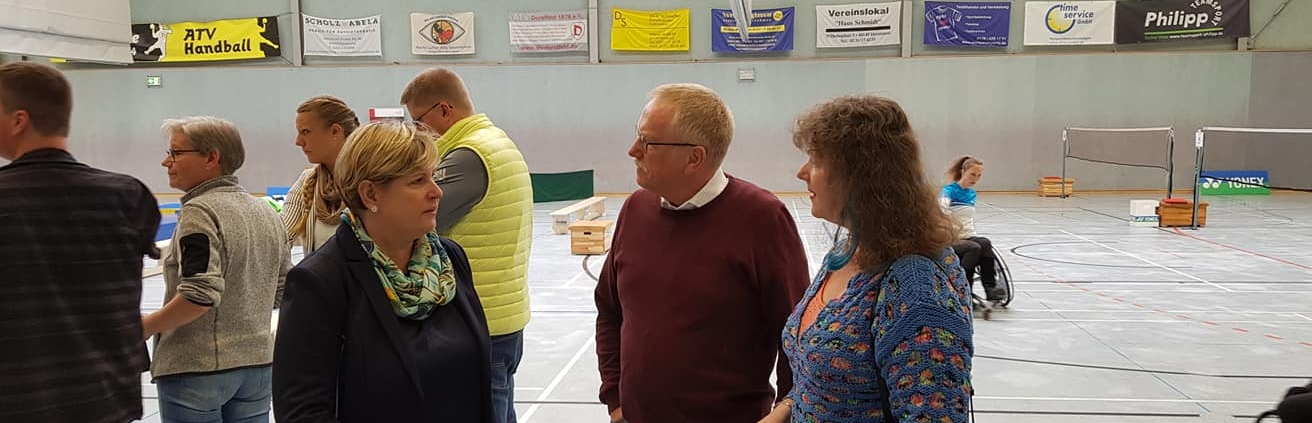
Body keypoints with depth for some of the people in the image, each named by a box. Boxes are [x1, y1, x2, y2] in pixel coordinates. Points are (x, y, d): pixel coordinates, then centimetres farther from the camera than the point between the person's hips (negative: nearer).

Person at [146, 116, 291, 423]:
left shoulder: (200, 211, -15)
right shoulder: (266, 212, 8)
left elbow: (200, 295, -22)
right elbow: (282, 289, 12)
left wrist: (144, 326, -10)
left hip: (195, 368, -7)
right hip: (259, 363, 7)